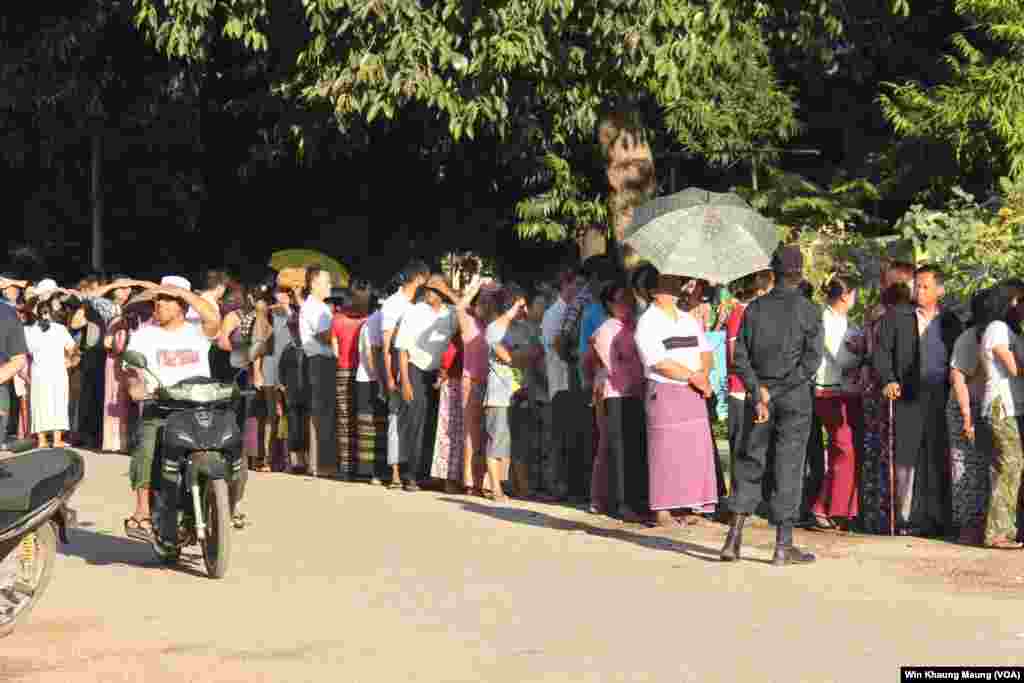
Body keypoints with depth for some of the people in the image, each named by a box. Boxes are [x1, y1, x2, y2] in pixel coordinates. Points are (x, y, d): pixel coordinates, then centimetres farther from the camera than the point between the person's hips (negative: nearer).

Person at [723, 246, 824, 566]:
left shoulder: (756, 308, 3)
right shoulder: (808, 310, -4)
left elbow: (741, 356, -2)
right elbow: (812, 358, -12)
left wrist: (759, 392, -7)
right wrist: (779, 390, -10)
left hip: (761, 392, 3)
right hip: (795, 396, -3)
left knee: (751, 461, 11)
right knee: (789, 466, 1)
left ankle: (734, 537, 4)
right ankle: (783, 545, 2)